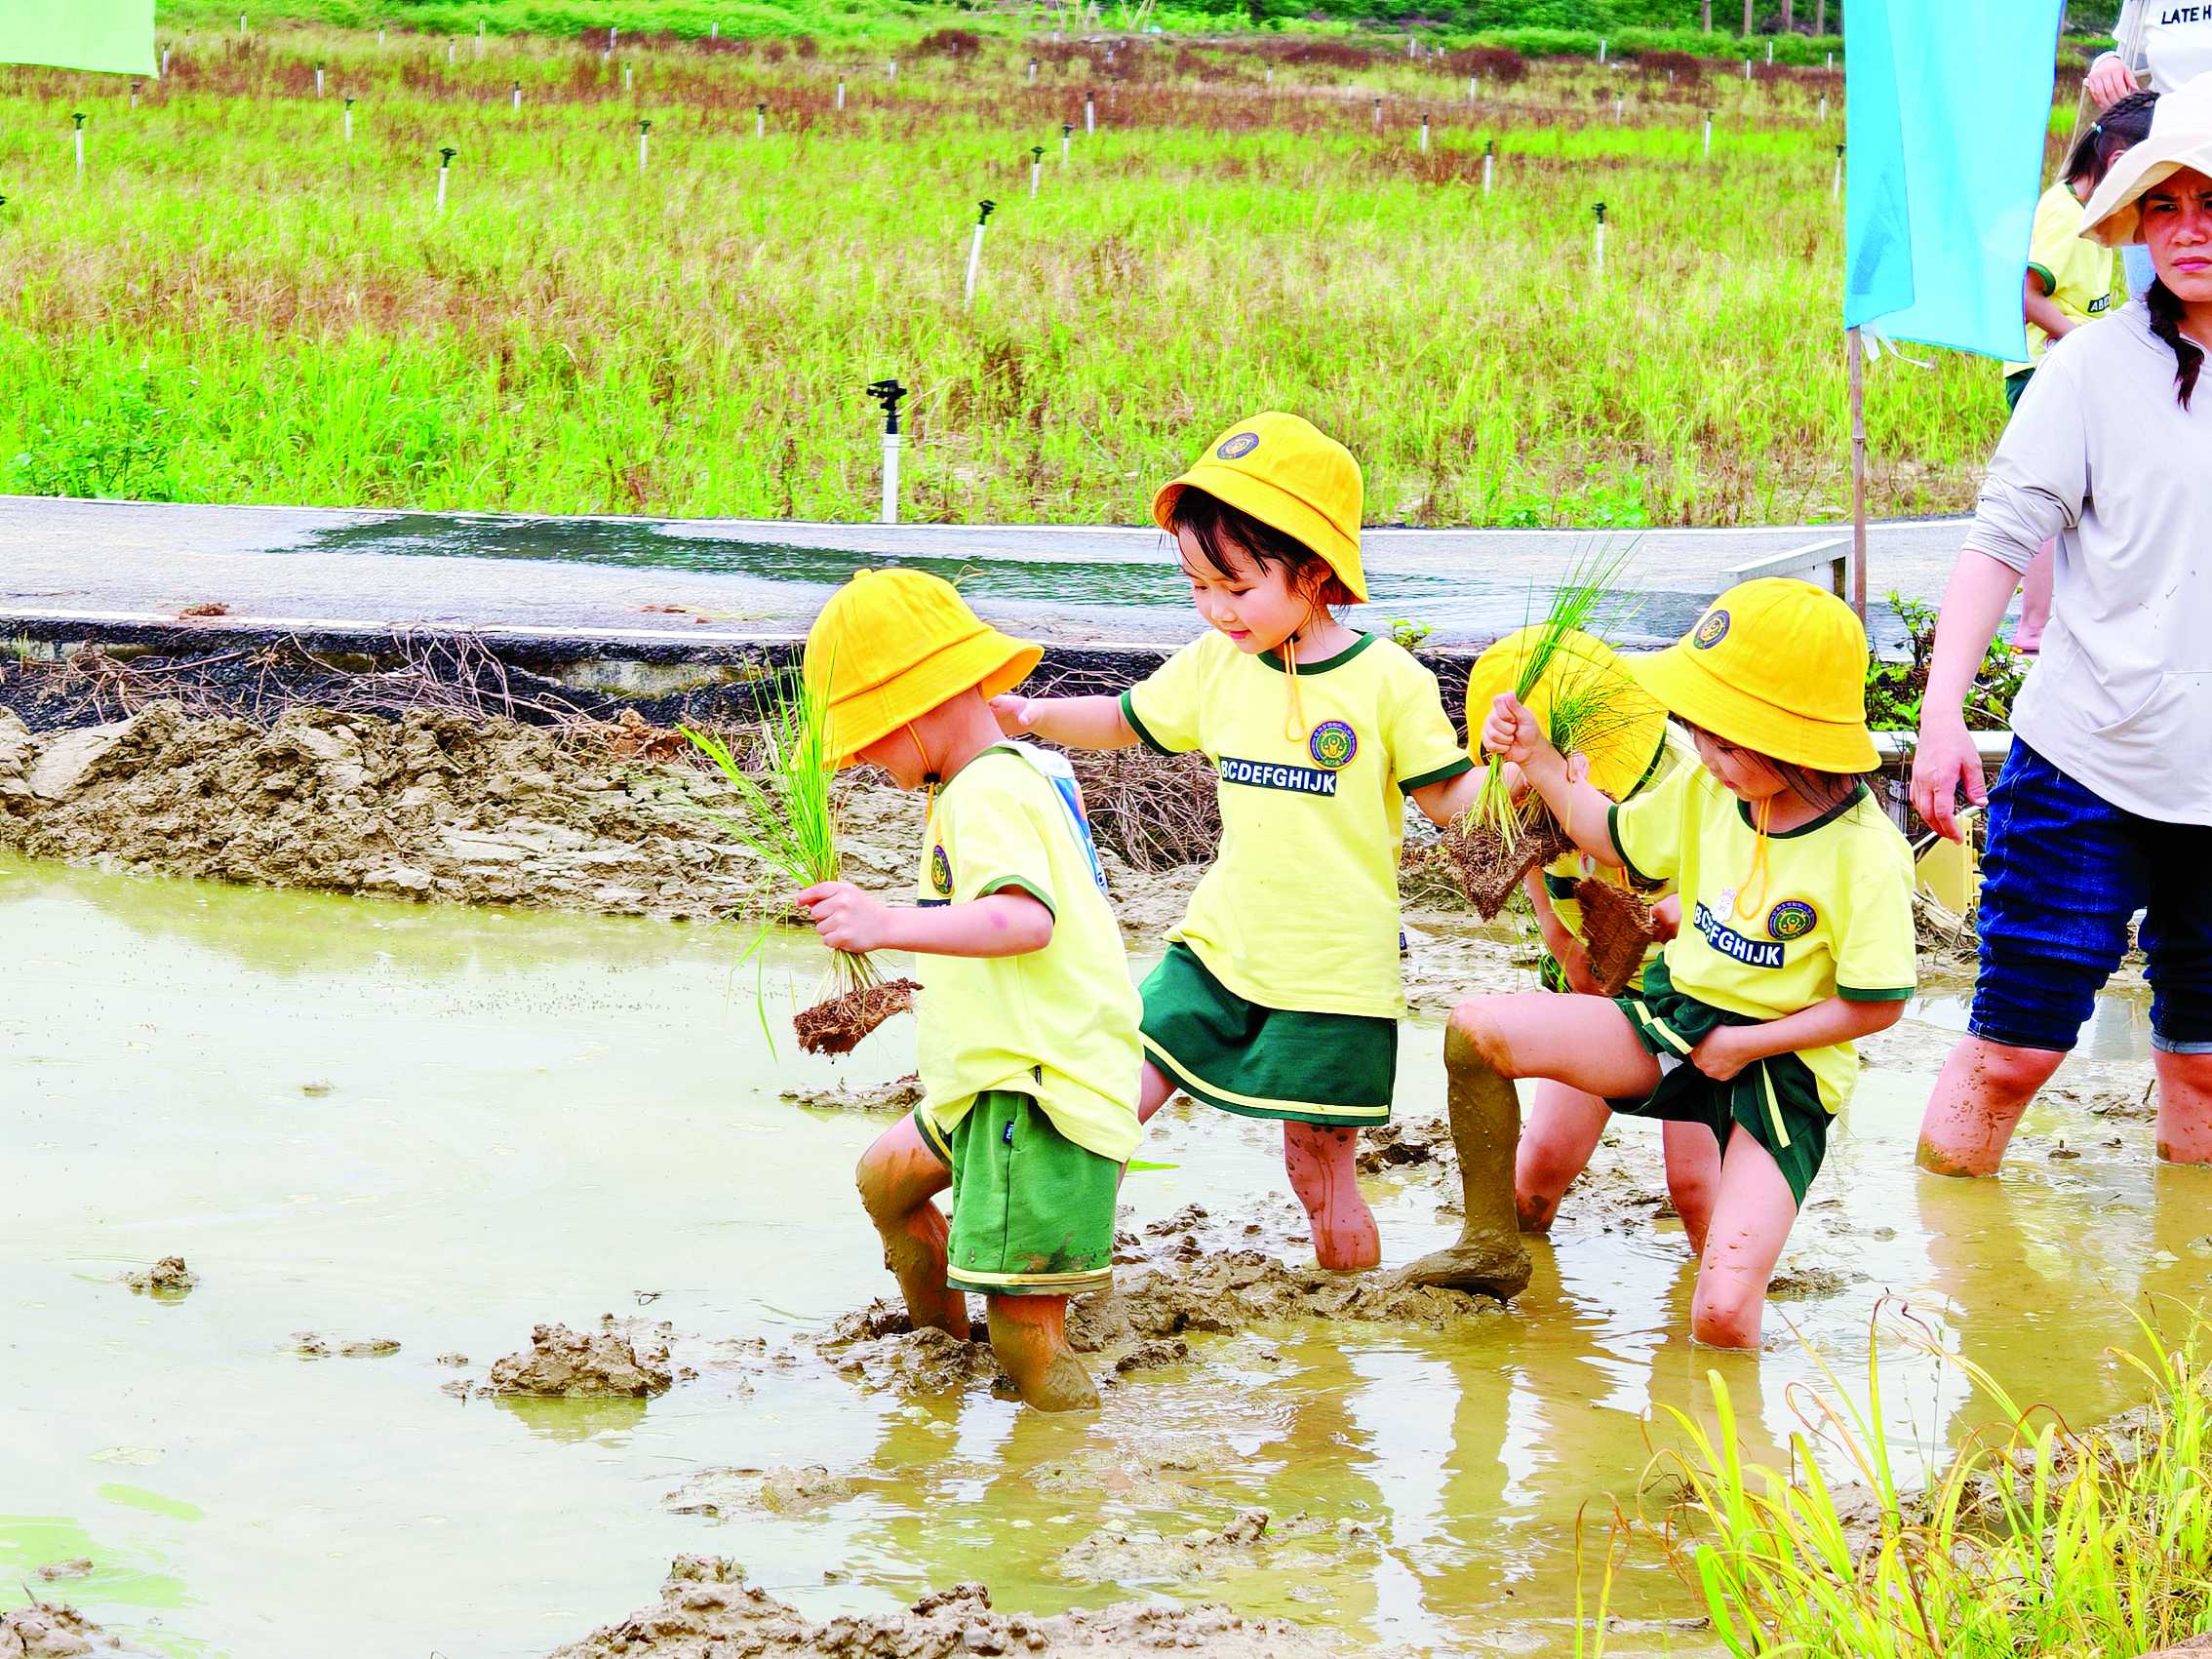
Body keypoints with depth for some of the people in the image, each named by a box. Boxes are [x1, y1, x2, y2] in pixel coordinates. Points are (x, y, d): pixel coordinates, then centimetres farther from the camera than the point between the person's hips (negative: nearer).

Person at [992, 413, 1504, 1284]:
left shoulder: (1386, 681, -10)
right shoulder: (1214, 664, 2)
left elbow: (1452, 801, -6)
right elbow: (1126, 721, 18)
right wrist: (1033, 713, 3)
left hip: (1336, 974, -4)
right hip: (1218, 948, 4)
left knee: (1320, 1163, 4)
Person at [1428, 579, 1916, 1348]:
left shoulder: (1865, 857, -20)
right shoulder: (1706, 789, -1)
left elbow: (1876, 1005, -14)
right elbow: (1616, 838, 19)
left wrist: (1746, 1044, -14)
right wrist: (1537, 760, 8)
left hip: (1782, 1066, -6)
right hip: (1676, 1021, 6)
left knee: (1723, 1316, -26)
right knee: (1475, 1030, -15)